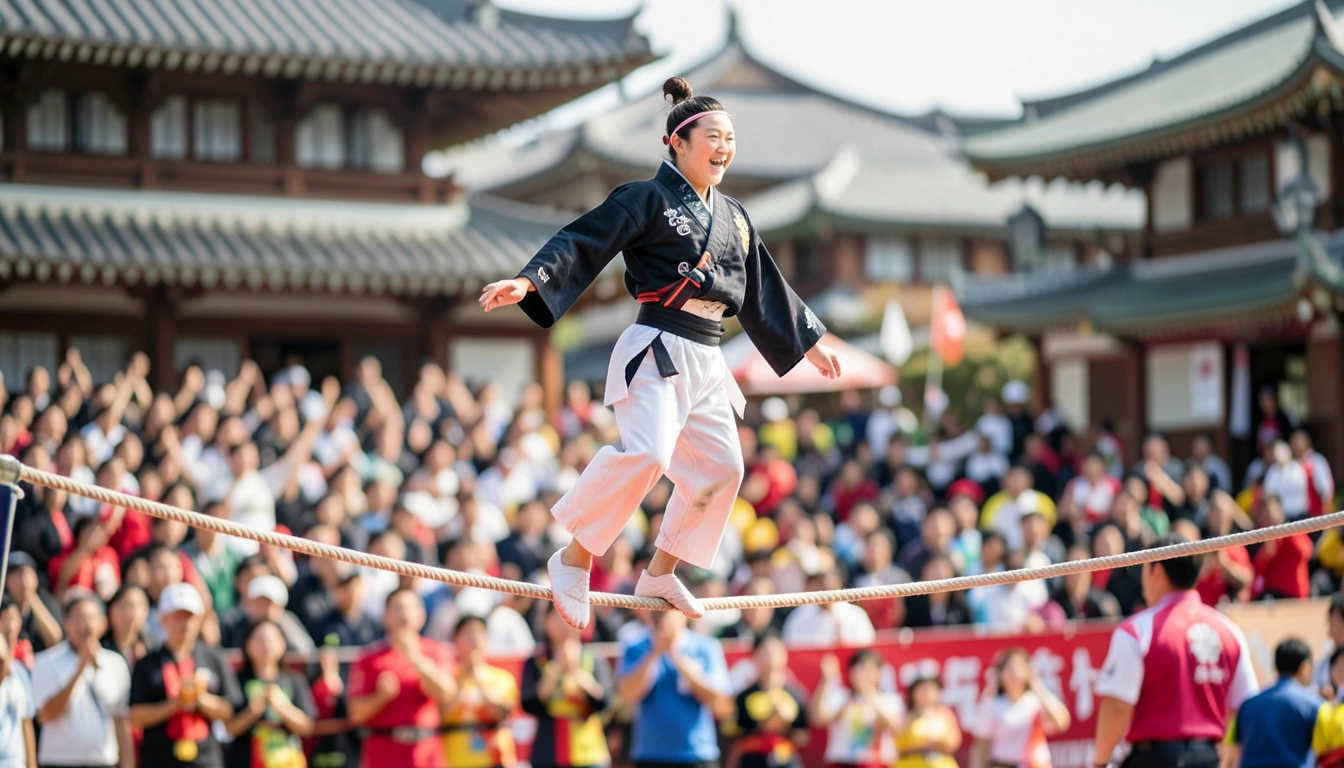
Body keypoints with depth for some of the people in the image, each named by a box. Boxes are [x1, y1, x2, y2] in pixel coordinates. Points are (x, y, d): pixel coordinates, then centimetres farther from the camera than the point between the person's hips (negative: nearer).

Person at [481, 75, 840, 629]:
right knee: (646, 452, -27)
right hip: (658, 348, -8)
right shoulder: (647, 199, -3)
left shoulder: (732, 217, 19)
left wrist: (808, 340, 36)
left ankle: (661, 572, 19)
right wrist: (527, 282, -28)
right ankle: (574, 558, -17)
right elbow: (583, 242, -13)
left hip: (706, 359, 8)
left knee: (721, 468, 5)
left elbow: (764, 290, 31)